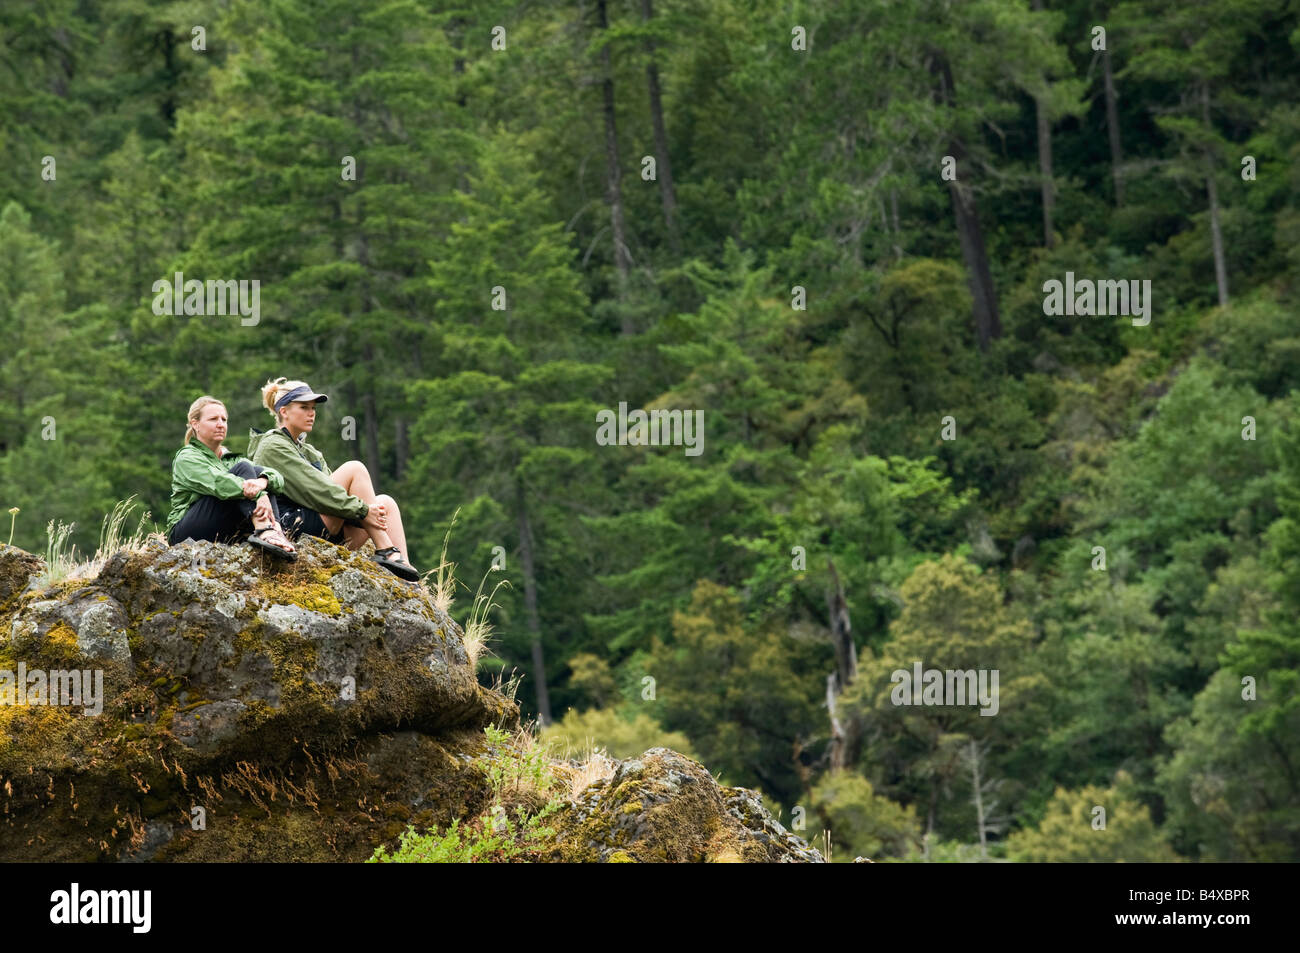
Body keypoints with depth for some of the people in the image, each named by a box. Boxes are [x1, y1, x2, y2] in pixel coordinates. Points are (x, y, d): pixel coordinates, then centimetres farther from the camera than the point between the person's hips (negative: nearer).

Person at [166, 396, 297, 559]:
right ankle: (264, 531, -43)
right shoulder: (186, 458, 1)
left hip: (223, 536, 6)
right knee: (244, 468, -19)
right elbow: (218, 483, -20)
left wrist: (263, 481, -22)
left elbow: (278, 478, 3)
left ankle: (276, 530, -34)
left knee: (259, 472, -10)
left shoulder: (231, 459, 22)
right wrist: (259, 495, -32)